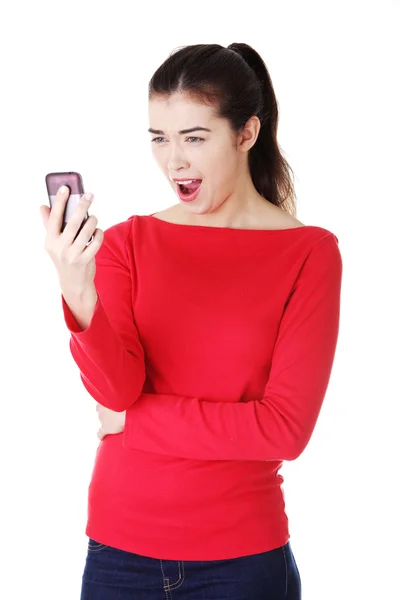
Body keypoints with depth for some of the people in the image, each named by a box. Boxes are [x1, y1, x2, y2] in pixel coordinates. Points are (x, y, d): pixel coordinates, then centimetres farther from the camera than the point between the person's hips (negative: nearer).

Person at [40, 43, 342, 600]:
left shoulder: (309, 252, -7)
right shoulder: (127, 242, 0)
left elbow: (286, 428, -12)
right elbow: (115, 389, -12)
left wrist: (135, 417, -9)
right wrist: (79, 296, -29)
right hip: (119, 547, 2)